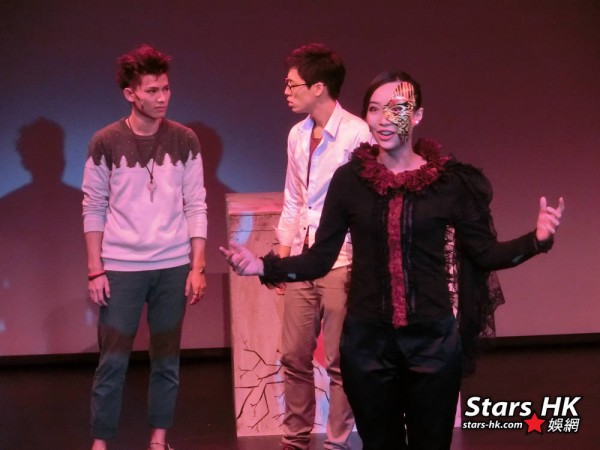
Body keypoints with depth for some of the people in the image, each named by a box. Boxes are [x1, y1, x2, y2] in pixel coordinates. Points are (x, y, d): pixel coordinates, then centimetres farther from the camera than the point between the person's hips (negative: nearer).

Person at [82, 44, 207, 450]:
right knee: (113, 360, 2)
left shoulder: (185, 141, 0)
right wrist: (95, 270, -5)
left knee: (167, 359, 9)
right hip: (121, 268, -1)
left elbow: (196, 207, 1)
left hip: (173, 266, 2)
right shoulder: (105, 142, -4)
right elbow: (94, 209, -1)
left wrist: (197, 267, -3)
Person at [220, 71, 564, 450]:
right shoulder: (349, 179, -3)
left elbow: (484, 253, -1)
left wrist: (537, 239, -17)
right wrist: (263, 265, -15)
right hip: (367, 339, 1)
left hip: (433, 339, -1)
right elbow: (321, 258, -1)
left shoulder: (450, 179, -5)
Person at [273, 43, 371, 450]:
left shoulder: (357, 134, -12)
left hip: (342, 261, -6)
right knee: (294, 356, 11)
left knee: (339, 361, 3)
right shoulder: (297, 135, 10)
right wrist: (282, 253, 14)